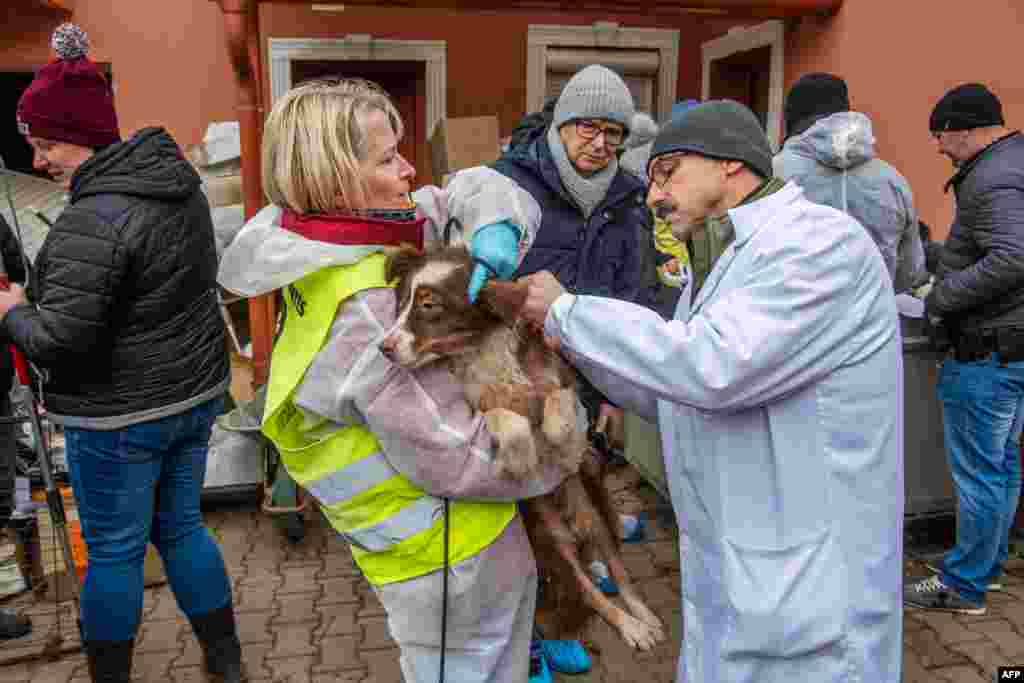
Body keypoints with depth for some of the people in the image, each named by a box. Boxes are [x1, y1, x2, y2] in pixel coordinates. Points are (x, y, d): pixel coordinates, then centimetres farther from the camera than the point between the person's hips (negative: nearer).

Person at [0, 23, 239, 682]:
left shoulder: (91, 220, -23)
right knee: (182, 527, 20)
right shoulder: (179, 181, 4)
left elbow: (60, 340, -24)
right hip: (196, 393, 8)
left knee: (114, 551, 10)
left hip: (121, 416, -8)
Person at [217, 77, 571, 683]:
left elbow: (476, 188, 4)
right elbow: (459, 459, -27)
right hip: (454, 562, -8)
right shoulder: (364, 312, -29)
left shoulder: (349, 236, -2)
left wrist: (495, 227, -19)